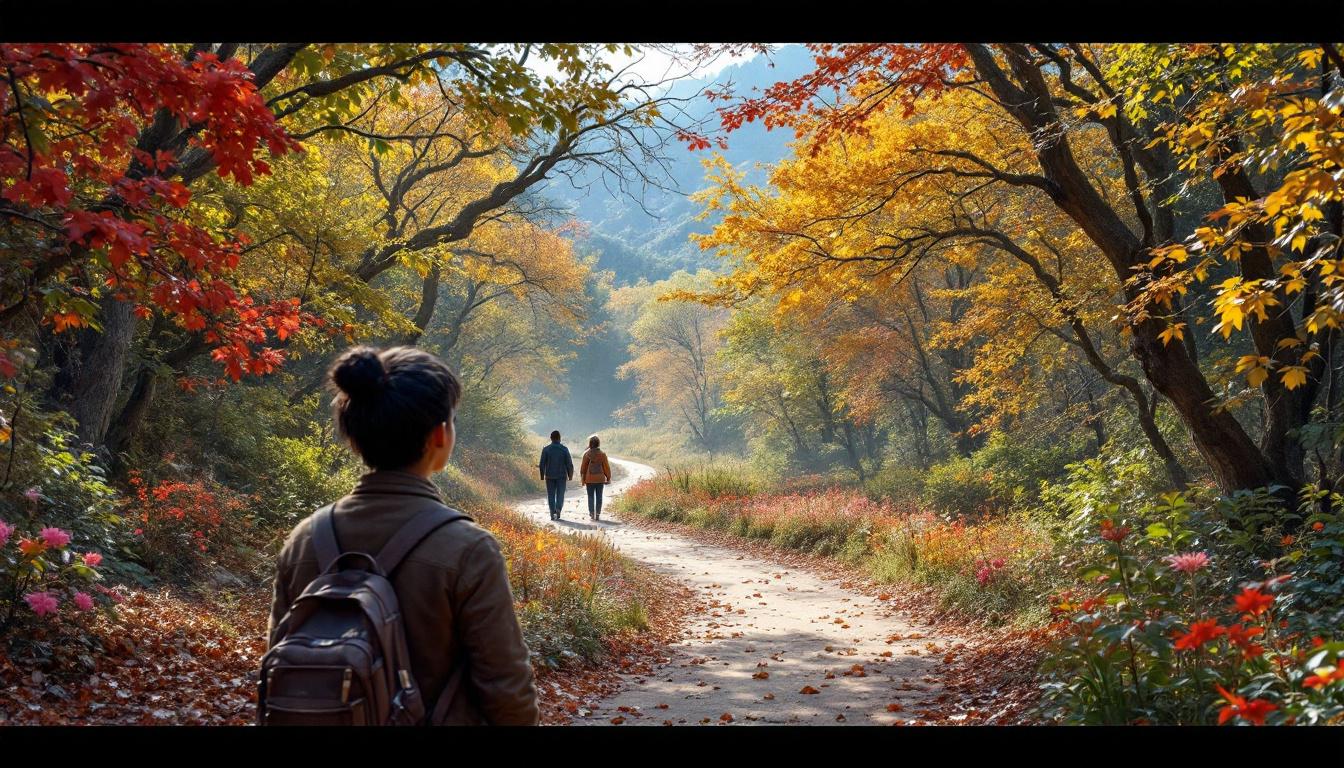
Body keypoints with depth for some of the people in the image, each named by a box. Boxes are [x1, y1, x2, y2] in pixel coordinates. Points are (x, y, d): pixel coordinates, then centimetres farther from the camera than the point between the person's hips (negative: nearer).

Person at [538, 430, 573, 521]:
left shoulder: (546, 449, -3)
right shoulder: (564, 449, -4)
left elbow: (542, 464, -3)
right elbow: (569, 464, -3)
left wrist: (542, 476, 7)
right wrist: (570, 475, 8)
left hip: (550, 476, 0)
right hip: (562, 475, 0)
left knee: (551, 495, 8)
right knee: (560, 494, 6)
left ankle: (553, 513, 2)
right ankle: (558, 509, -16)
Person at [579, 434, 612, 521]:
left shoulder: (586, 454, -5)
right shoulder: (602, 454, -4)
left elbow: (583, 467, -1)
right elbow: (606, 467, 1)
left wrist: (582, 478, 8)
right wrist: (608, 478, 10)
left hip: (589, 479, -1)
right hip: (600, 478, 1)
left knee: (591, 497, 5)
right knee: (599, 497, 6)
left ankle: (591, 514, 3)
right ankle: (598, 514, 5)